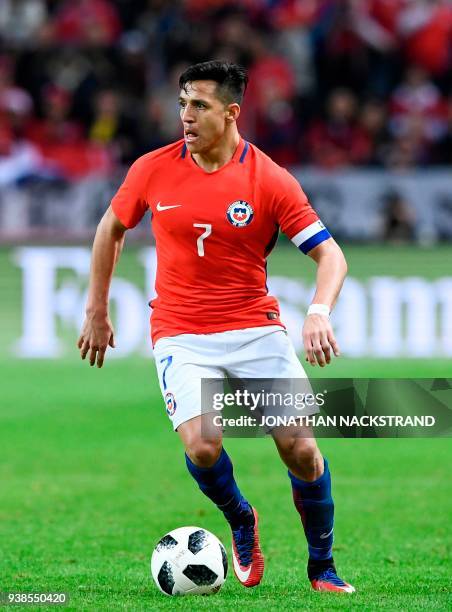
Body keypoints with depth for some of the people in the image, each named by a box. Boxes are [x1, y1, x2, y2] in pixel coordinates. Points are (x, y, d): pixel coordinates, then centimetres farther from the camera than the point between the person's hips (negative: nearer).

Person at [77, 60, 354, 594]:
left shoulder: (269, 180, -8)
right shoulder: (153, 169, -2)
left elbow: (329, 254, -9)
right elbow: (112, 228, 16)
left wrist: (320, 312, -27)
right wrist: (96, 311, 16)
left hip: (256, 329, 0)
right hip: (181, 336, 0)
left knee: (300, 450, -9)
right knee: (201, 447, -22)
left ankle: (321, 566, 13)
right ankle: (240, 521, 11)